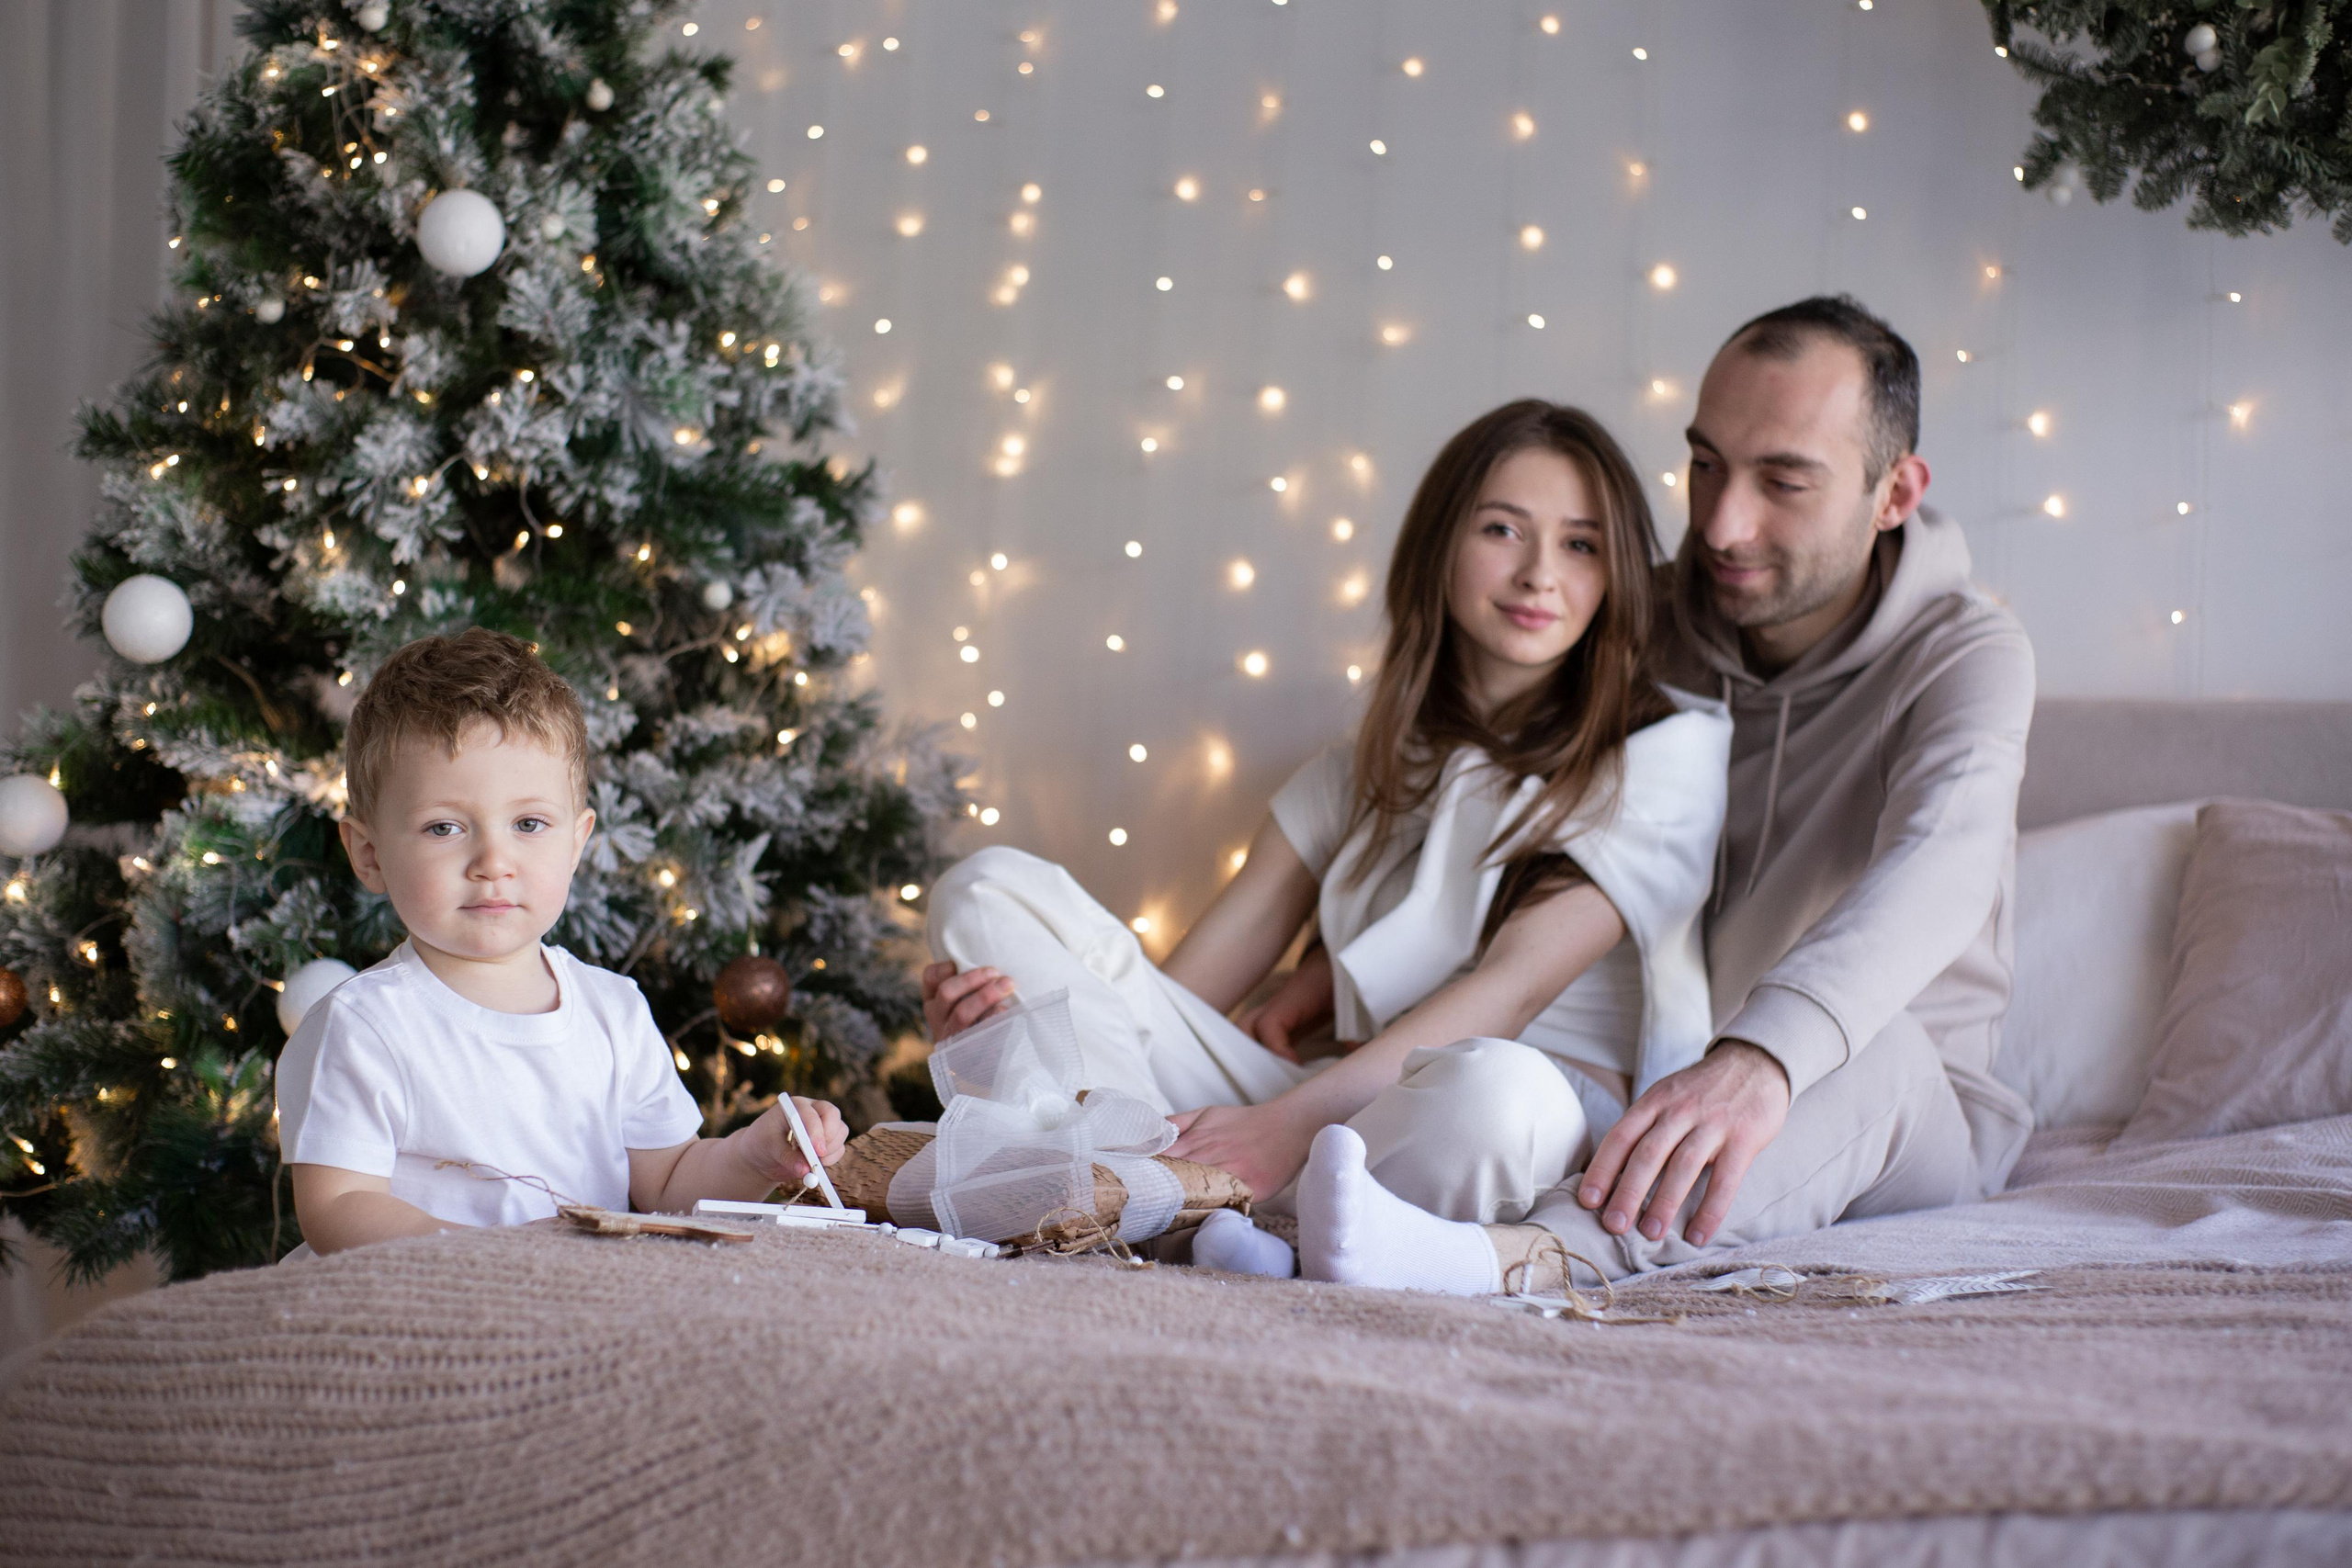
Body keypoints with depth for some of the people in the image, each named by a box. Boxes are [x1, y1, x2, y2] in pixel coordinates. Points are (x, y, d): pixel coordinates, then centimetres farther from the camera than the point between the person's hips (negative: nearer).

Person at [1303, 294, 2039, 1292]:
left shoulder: (1964, 653, -13)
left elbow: (1939, 863, -35)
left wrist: (1759, 1058, -56)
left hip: (1908, 1108, -4)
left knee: (1862, 1041, -39)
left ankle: (1529, 1255, -64)